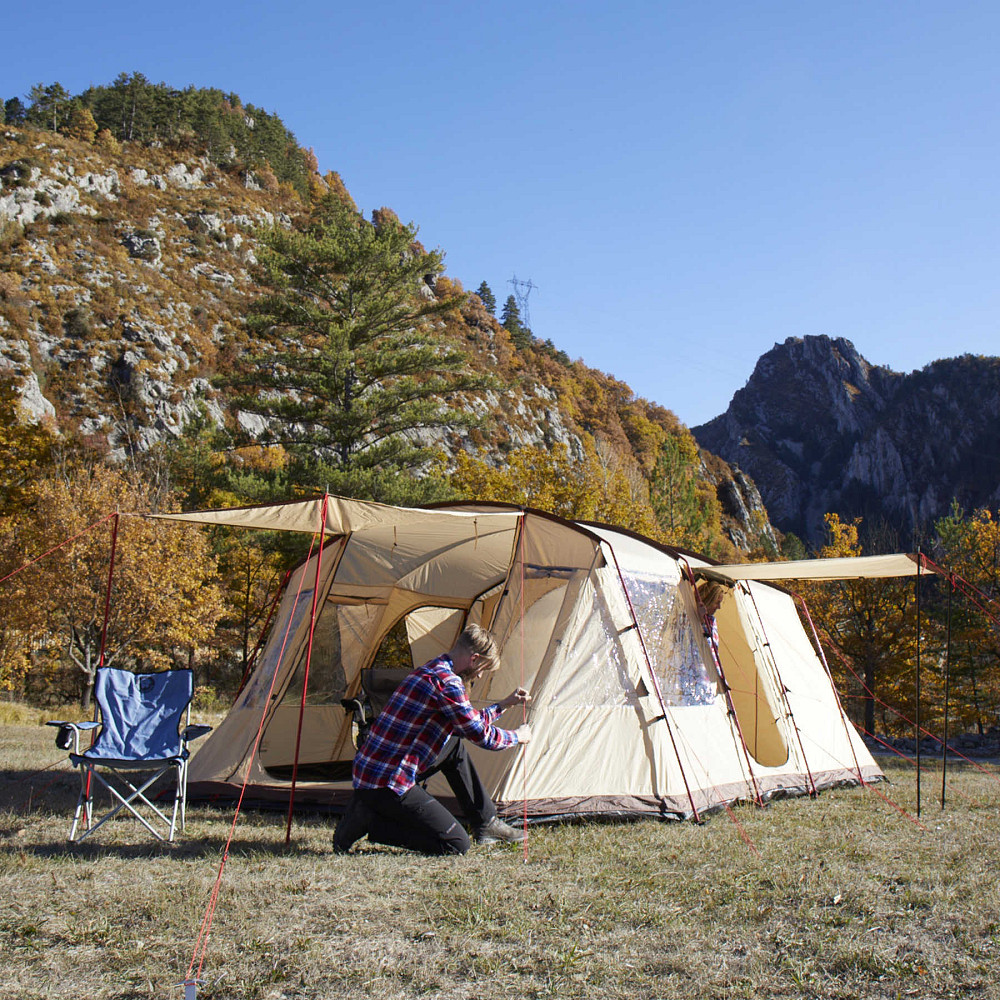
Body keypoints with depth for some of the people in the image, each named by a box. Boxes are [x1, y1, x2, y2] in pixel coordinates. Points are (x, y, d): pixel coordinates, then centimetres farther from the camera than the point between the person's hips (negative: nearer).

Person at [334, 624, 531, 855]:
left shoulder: (428, 672, 15)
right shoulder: (447, 682, -17)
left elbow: (470, 722, 28)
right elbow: (481, 735, -12)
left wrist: (503, 704, 33)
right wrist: (517, 736, 6)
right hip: (388, 782, -10)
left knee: (454, 745, 24)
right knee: (457, 845, -6)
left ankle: (486, 823, 27)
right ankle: (368, 821, -6)